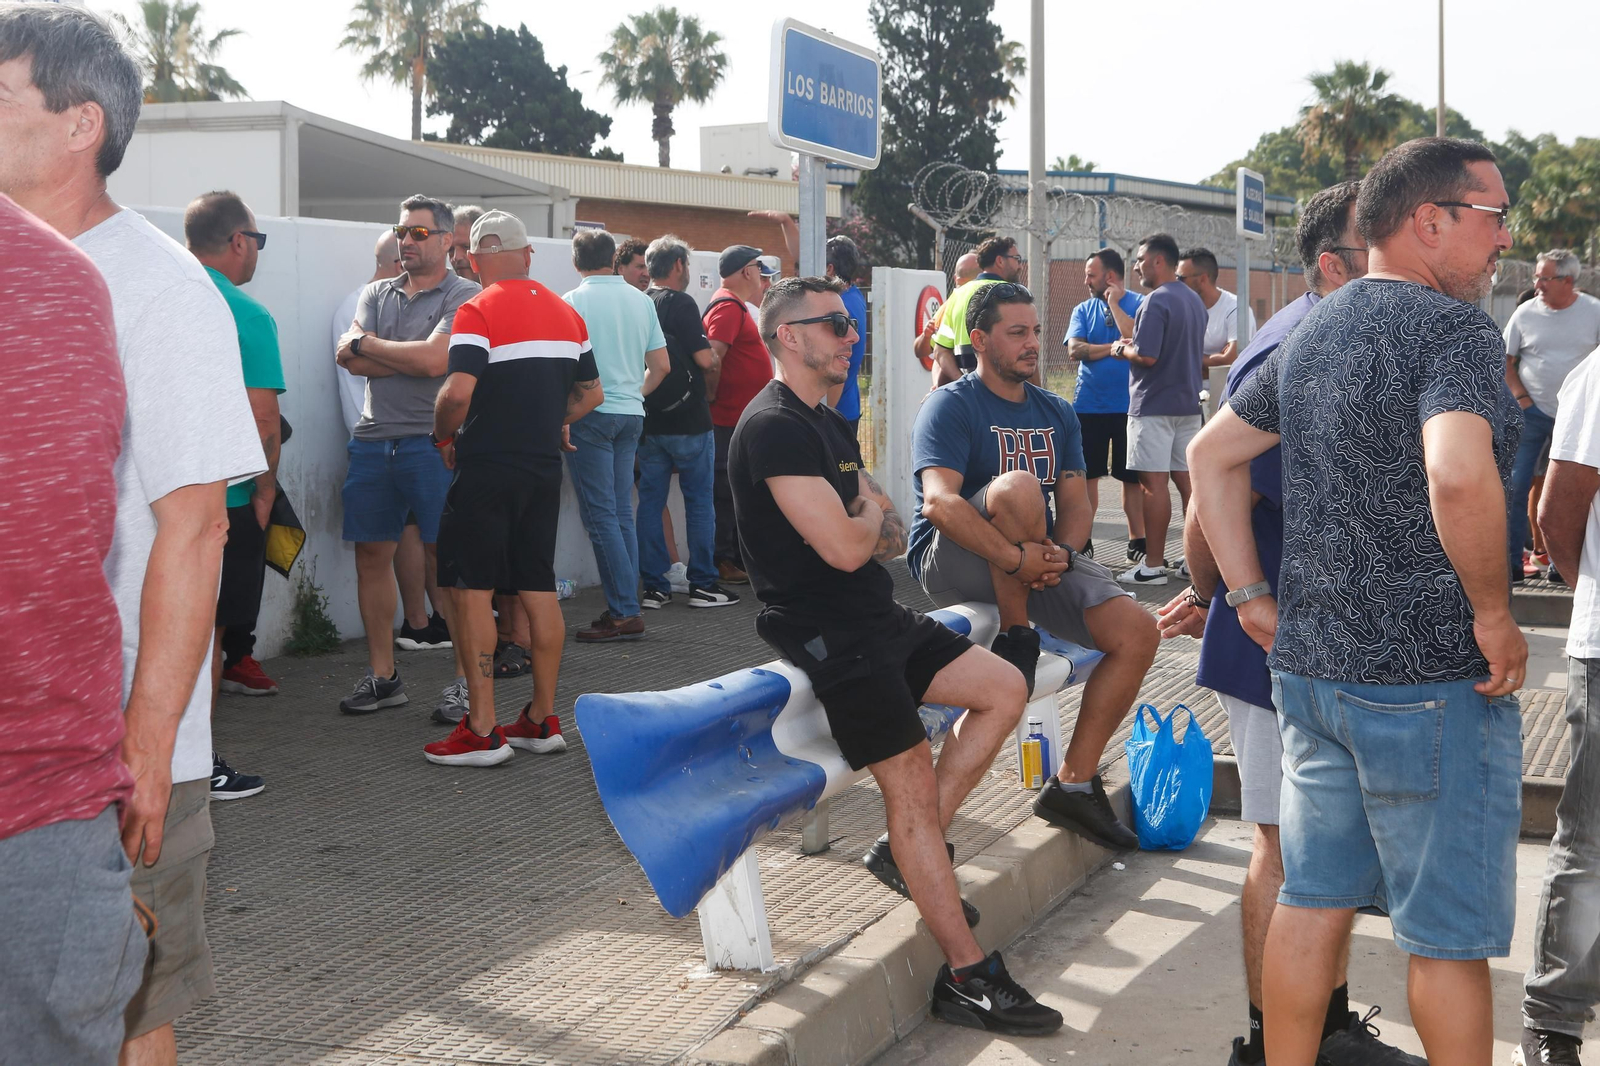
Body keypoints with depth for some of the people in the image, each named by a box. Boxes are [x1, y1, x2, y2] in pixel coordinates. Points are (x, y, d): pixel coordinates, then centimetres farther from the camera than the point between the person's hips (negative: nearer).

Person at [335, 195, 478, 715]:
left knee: (444, 557, -5)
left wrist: (365, 344, -1)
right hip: (374, 439, 6)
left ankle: (467, 675, 3)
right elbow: (350, 359, 3)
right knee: (371, 555, 7)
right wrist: (412, 358, -7)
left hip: (432, 441, -6)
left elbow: (434, 359, -15)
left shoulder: (464, 296, -1)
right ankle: (381, 676, 17)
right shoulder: (377, 293, 17)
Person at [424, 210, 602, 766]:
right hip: (545, 468, 6)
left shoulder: (478, 312, -10)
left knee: (470, 591, -1)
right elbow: (591, 394, 15)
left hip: (486, 470, -6)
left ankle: (482, 730, -2)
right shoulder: (566, 313, 10)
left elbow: (458, 392, -21)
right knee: (539, 590, 11)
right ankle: (543, 719, 16)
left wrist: (444, 436, -4)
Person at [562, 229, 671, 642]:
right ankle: (626, 607, 12)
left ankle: (624, 612, -7)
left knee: (600, 515, -4)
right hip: (631, 414, 6)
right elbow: (660, 365, 11)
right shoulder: (641, 300, 9)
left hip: (591, 413, -6)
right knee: (622, 512, 10)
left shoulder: (573, 301, -8)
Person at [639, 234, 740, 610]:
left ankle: (654, 586, 8)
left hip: (647, 420, 6)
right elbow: (705, 359, -15)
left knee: (650, 502, 7)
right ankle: (703, 585, 4)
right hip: (688, 420, -6)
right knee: (699, 502, 3)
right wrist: (714, 354, 6)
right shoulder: (681, 304, -12)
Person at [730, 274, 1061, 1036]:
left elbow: (893, 536, 16)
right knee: (914, 784, -12)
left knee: (1004, 689, 7)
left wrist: (867, 524, -9)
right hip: (826, 632, -10)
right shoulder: (773, 427, -16)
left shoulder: (829, 426, 17)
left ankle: (906, 851, 9)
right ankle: (967, 978, -9)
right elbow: (845, 547, -23)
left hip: (877, 617, 10)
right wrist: (869, 513, 0)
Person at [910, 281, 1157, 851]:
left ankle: (1074, 783, -2)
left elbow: (1076, 504, 7)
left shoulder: (1056, 413, 14)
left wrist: (1060, 554, -16)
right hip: (952, 563, -6)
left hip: (1038, 560, 7)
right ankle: (1015, 639, -17)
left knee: (1138, 632, -13)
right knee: (1018, 487, -36)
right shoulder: (950, 406, -8)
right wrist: (1016, 557, -33)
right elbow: (940, 503, -23)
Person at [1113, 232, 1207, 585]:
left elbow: (1147, 356, -22)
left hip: (1154, 405, -8)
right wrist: (1134, 345, 18)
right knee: (1187, 480, 10)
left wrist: (1121, 350, -3)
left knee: (1154, 483, -5)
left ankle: (1153, 565, -4)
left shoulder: (1156, 301, -15)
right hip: (1188, 401, 9)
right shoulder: (1194, 300, 13)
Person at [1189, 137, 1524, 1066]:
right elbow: (1458, 474, -32)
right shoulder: (1455, 328, -15)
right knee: (1449, 934, 4)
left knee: (1315, 901, 15)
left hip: (1310, 668, 8)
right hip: (1433, 679, -8)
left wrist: (1252, 596, 16)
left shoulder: (1313, 335, 12)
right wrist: (1495, 614, -19)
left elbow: (1212, 455, 19)